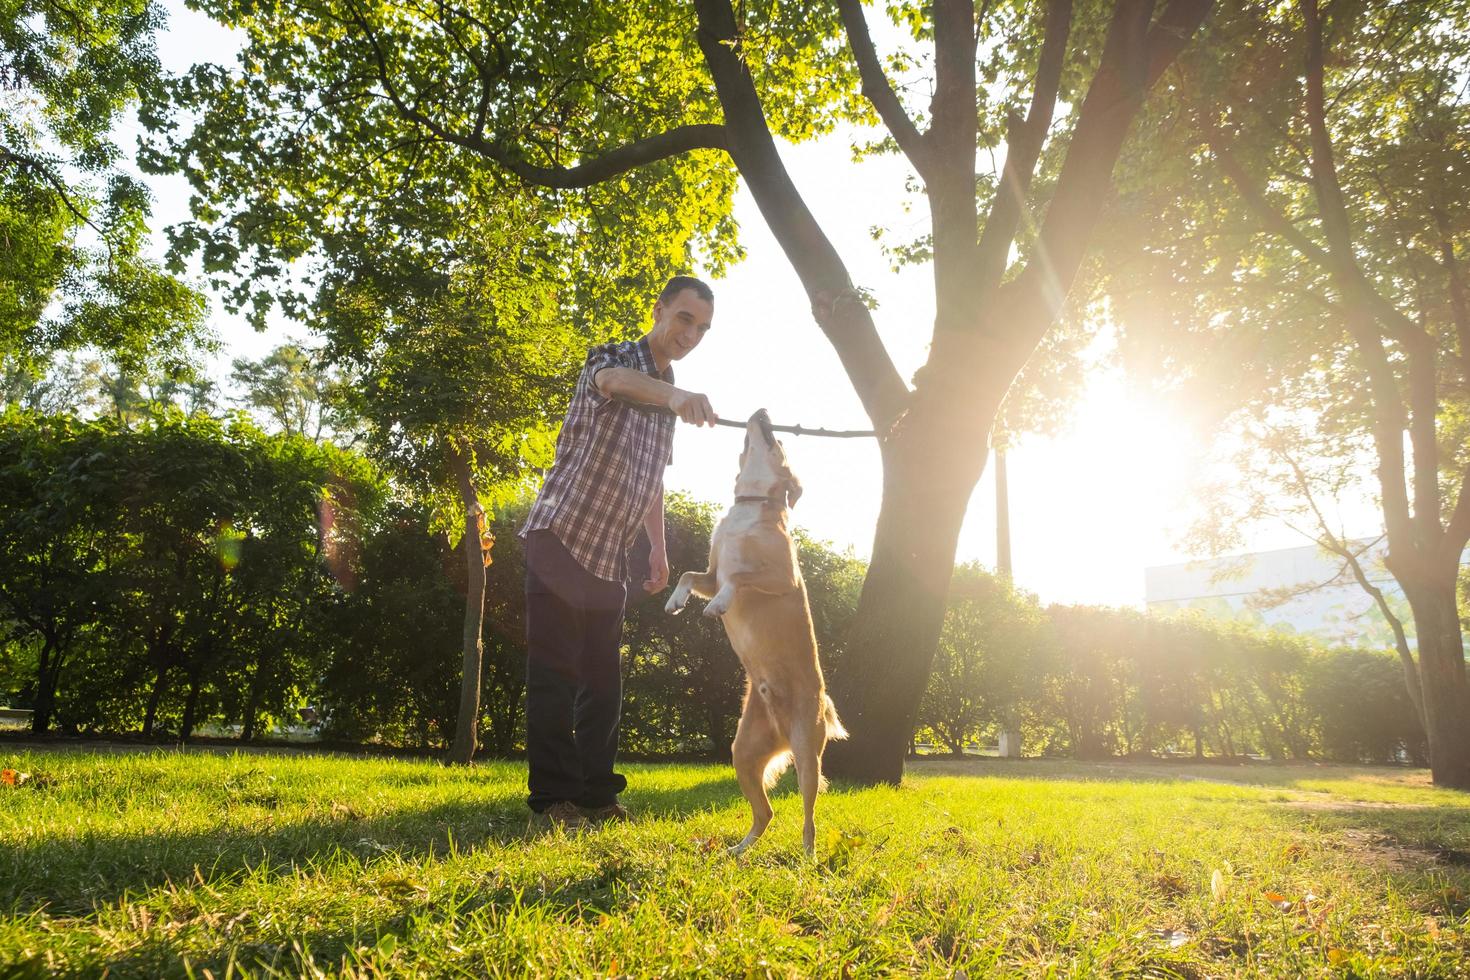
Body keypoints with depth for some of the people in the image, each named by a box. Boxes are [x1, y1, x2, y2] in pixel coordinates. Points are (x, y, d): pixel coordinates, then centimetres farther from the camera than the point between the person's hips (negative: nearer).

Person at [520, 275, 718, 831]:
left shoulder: (666, 397, 14)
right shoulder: (615, 358, -8)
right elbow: (614, 380, -36)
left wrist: (658, 548, 16)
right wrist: (673, 395, -56)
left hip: (610, 556, 7)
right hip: (562, 536, -7)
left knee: (603, 677, 8)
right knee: (555, 673, -7)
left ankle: (596, 797, 16)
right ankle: (552, 801, -1)